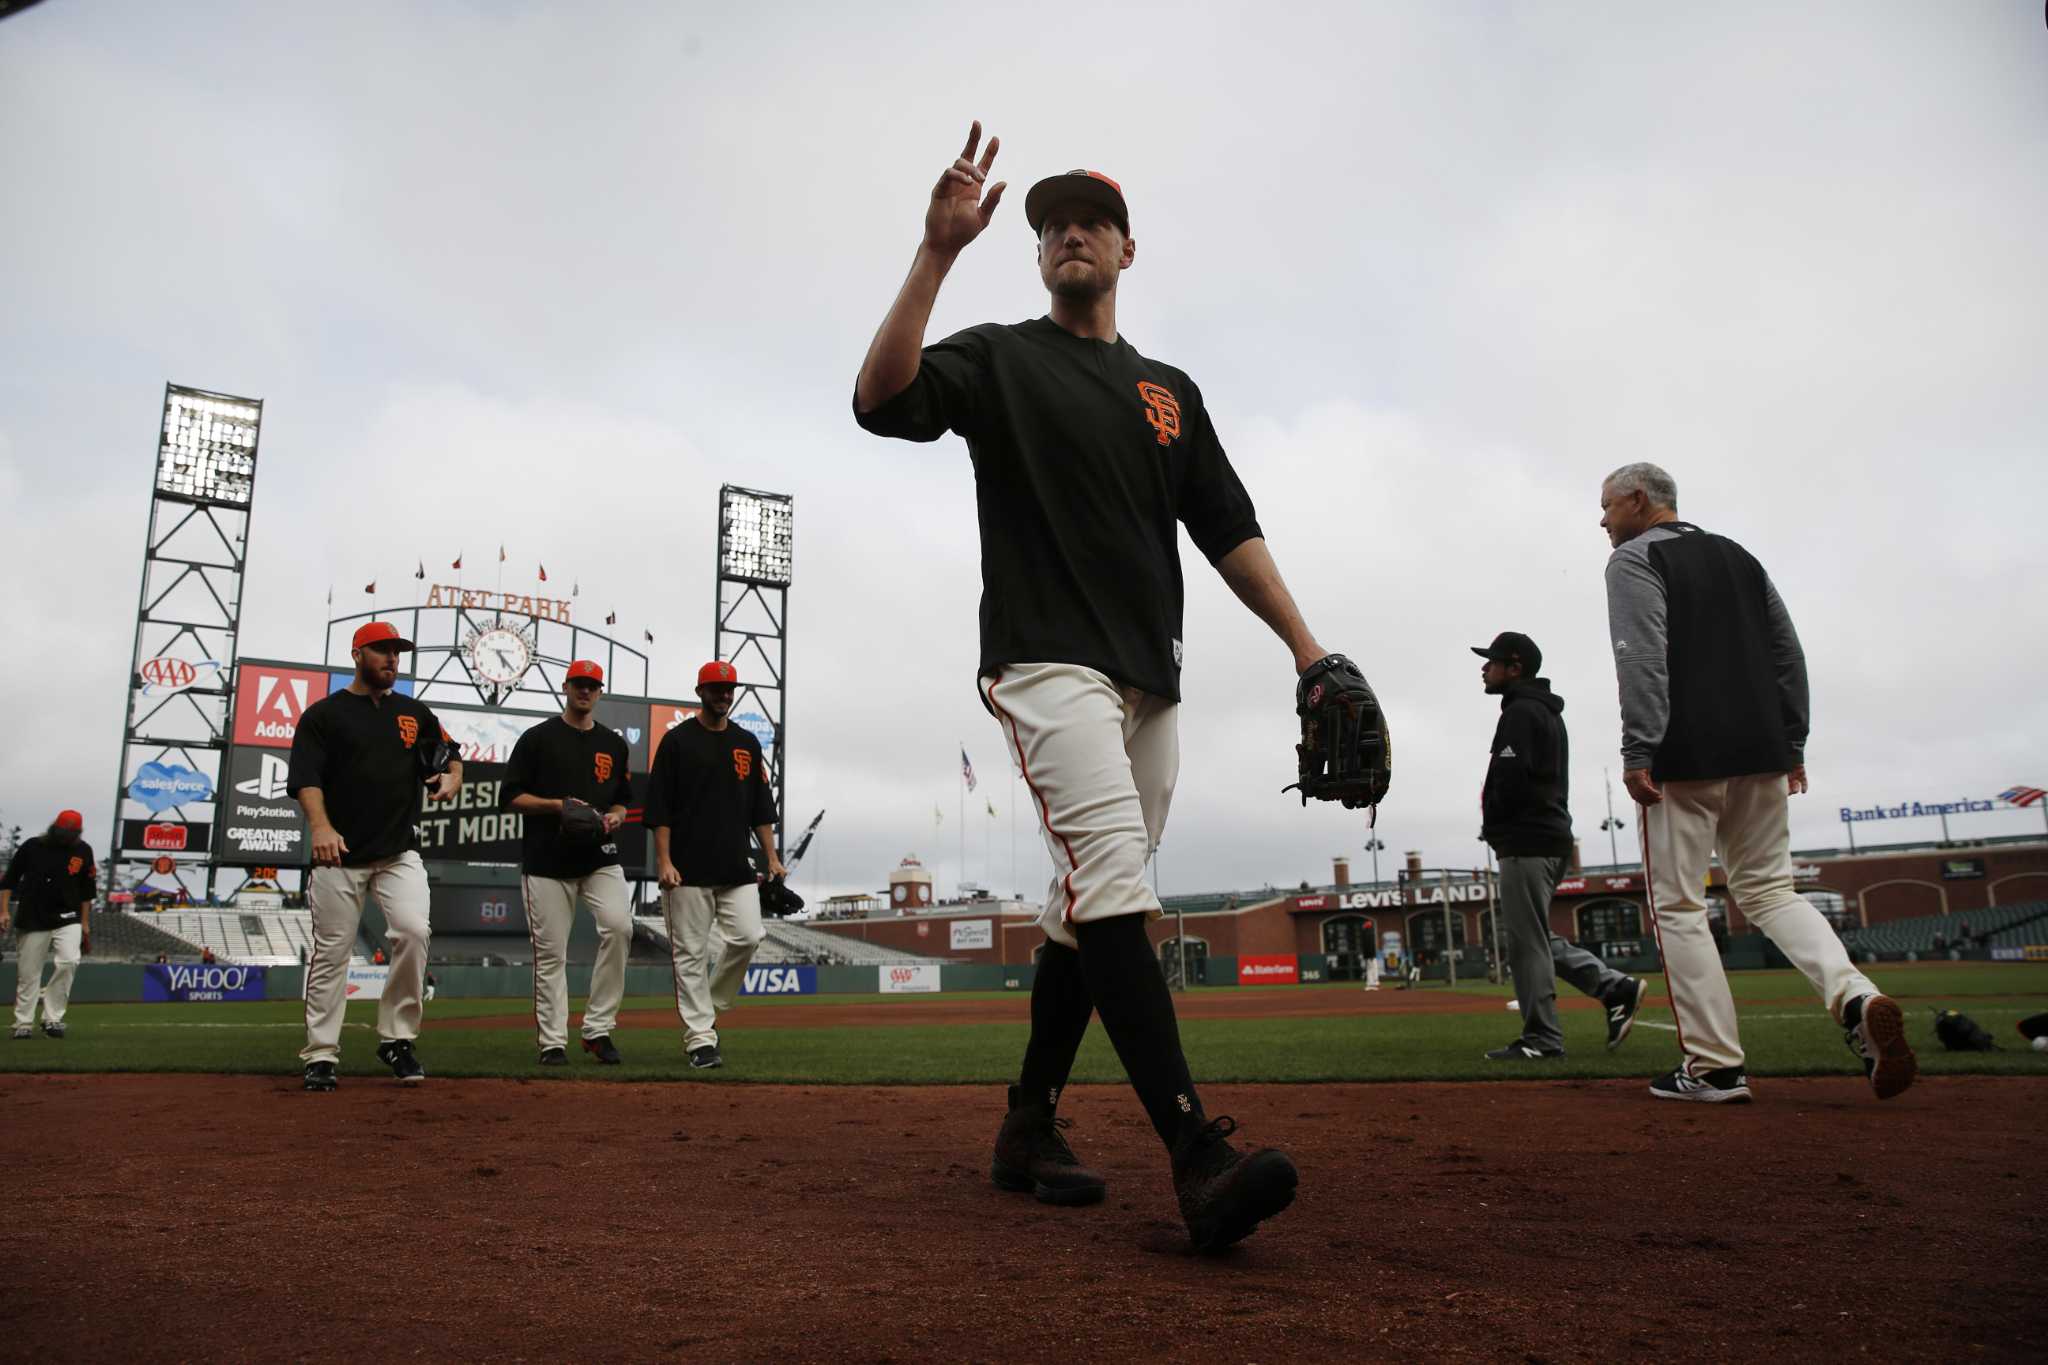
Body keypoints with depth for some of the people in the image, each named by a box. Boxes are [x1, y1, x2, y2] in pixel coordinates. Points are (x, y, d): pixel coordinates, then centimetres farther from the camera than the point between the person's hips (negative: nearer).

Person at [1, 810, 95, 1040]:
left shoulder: (83, 851, 2)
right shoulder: (31, 846, -3)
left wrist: (85, 923, 8)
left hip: (68, 920, 0)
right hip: (32, 920, 0)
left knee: (68, 962, -19)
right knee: (28, 973, 3)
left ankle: (52, 1019, -7)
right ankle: (23, 1024, 17)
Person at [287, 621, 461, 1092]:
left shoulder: (415, 712, 15)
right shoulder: (324, 714, 3)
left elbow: (448, 755, 23)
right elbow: (305, 778, -7)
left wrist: (451, 778, -1)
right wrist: (320, 826, -23)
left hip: (400, 852, 2)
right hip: (339, 854, -2)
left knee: (413, 931, -16)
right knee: (331, 952, 2)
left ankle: (397, 1038, -1)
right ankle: (320, 1054, 13)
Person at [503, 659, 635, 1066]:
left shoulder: (614, 743, 14)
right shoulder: (537, 738, 3)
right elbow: (511, 796, 0)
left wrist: (613, 818, -2)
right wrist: (558, 805, -15)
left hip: (601, 858, 3)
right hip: (546, 862, -2)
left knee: (619, 927, -17)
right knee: (550, 952, 1)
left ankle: (598, 1029, -4)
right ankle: (552, 1042, 12)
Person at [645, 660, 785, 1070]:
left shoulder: (747, 743, 14)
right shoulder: (677, 740, 1)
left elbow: (761, 807, 15)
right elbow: (659, 807, -3)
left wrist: (772, 858, 7)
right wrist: (664, 861, -11)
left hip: (737, 868, 4)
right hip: (688, 870, -4)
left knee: (748, 937, -7)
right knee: (690, 954, -1)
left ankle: (707, 1010, 16)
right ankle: (700, 1039, 7)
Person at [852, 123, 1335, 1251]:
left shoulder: (1170, 390, 22)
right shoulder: (998, 359, 9)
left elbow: (1229, 530, 17)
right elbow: (881, 400, -11)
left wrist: (1304, 646, 6)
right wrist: (939, 249, -16)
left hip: (1150, 681, 6)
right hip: (1047, 663, -6)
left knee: (1092, 905, 6)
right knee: (1110, 872, -23)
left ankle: (1028, 1127, 19)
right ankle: (1198, 1155, -29)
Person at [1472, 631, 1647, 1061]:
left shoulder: (1520, 712, -11)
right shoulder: (1548, 712, 21)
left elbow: (1511, 779, -22)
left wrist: (1491, 821, -5)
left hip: (1526, 839, -10)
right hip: (1552, 835, 10)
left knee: (1526, 940, -6)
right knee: (1535, 936, 15)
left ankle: (1541, 1039, -2)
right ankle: (1615, 987, 9)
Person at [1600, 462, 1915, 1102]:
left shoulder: (1635, 559, -1)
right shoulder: (1739, 556, 22)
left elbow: (1643, 661, -15)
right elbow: (1789, 654, 18)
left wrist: (1638, 754, -18)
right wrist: (1792, 746, 18)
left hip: (1685, 756, -7)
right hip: (1761, 752, 7)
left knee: (1677, 906, 0)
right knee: (1768, 891, 14)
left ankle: (1714, 1067, 0)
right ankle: (1856, 997, -10)